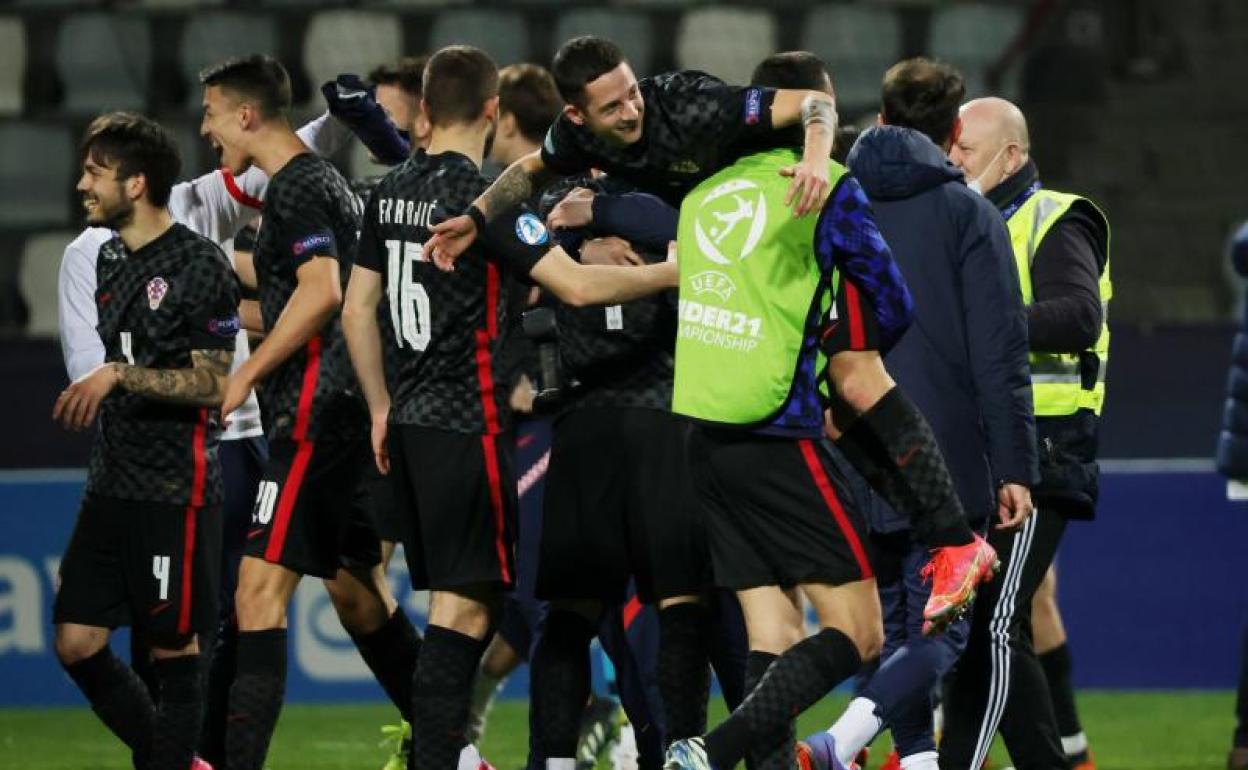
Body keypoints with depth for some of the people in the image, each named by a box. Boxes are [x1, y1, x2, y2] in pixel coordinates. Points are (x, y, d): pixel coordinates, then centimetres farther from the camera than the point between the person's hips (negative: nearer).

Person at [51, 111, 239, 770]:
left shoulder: (199, 265, -11)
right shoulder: (111, 258, 13)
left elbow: (214, 384, -14)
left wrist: (118, 376, -18)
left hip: (174, 490, -8)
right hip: (111, 485, 8)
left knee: (173, 649, -1)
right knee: (77, 644, 4)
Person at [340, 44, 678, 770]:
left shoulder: (391, 193, 9)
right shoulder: (480, 197, -14)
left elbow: (357, 310, 15)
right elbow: (576, 285, -20)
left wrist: (382, 409, 22)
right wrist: (672, 272, -8)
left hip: (411, 421, 8)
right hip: (466, 426, -8)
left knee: (457, 601, 15)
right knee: (464, 607, -7)